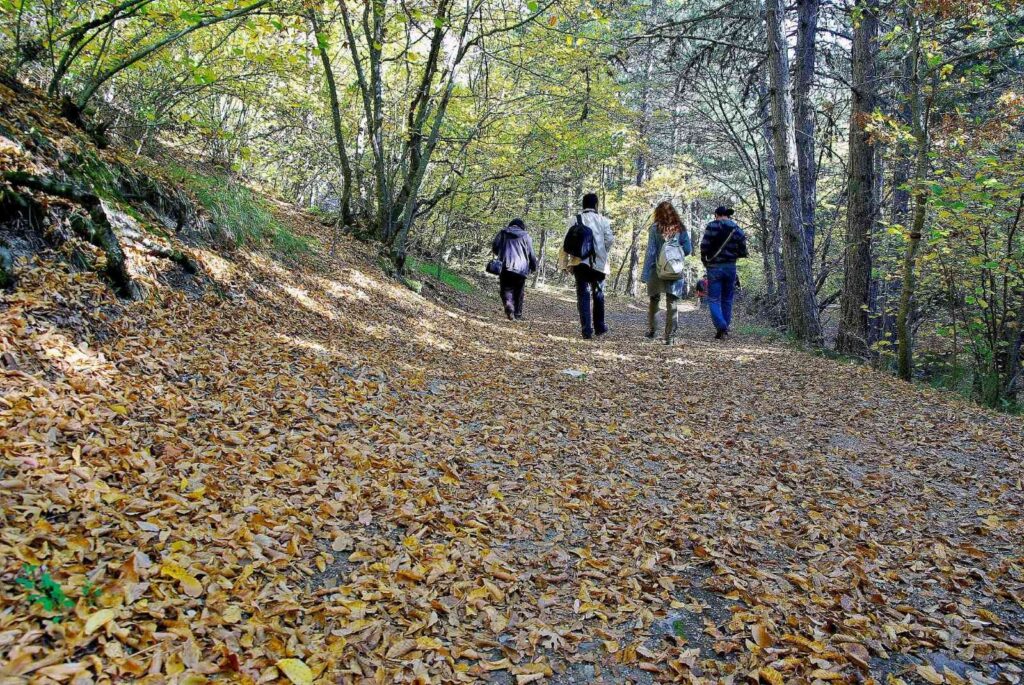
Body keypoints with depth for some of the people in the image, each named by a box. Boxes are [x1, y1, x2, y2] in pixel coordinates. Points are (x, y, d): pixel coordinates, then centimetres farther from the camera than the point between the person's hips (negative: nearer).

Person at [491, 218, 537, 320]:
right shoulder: (526, 236, 8)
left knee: (506, 289, 2)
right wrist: (534, 267, 17)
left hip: (505, 267, 0)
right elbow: (531, 254, 5)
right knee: (519, 292, 11)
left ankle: (508, 303, -28)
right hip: (521, 269, 0)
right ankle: (518, 314, 12)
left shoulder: (502, 233, 10)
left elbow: (494, 247, 6)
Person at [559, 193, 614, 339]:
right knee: (598, 294, 16)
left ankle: (587, 330, -5)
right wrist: (601, 253, 8)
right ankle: (599, 326, 24)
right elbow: (609, 239, -8)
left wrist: (566, 263, 0)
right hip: (598, 263, 1)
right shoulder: (603, 220, 1)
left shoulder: (575, 220, 1)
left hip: (580, 262, -1)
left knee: (583, 295, 2)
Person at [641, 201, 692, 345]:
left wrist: (645, 273, -4)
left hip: (657, 270, -1)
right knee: (672, 303, 5)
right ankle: (669, 336, 3)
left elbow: (650, 252, -6)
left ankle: (651, 331, 20)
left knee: (654, 300, 17)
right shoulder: (680, 229, 2)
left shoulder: (655, 228, -4)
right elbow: (688, 249, 2)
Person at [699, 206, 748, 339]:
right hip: (731, 267, 4)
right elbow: (743, 252, 6)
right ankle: (725, 328, 17)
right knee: (727, 299, 14)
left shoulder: (713, 226, -8)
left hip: (714, 267, -4)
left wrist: (704, 259, 3)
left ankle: (721, 326, -17)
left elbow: (704, 245, -14)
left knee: (714, 299, -1)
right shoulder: (738, 230, 6)